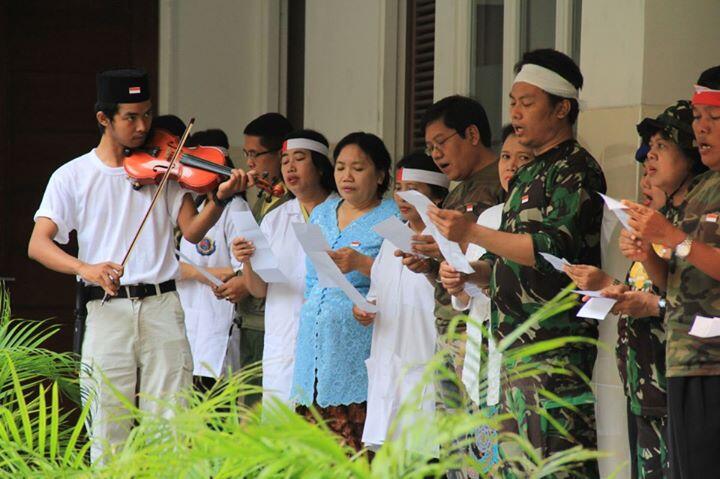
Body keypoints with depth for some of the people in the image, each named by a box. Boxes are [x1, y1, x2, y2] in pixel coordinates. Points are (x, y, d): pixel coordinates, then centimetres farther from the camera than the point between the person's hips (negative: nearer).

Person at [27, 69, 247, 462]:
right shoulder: (73, 176, 6)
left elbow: (191, 231, 0)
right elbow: (38, 244, -5)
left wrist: (220, 198, -19)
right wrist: (86, 268, -23)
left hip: (162, 307, 1)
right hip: (107, 310, -1)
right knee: (108, 435, -1)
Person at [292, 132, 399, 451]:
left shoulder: (395, 217, 1)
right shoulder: (322, 214, 20)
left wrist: (362, 264, -20)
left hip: (359, 352, -6)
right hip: (315, 346, 6)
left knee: (355, 452, -13)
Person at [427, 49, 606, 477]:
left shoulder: (576, 169, -6)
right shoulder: (529, 174, 23)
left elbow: (554, 248, -19)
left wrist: (472, 233, -19)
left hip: (556, 346, -10)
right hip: (518, 346, 10)